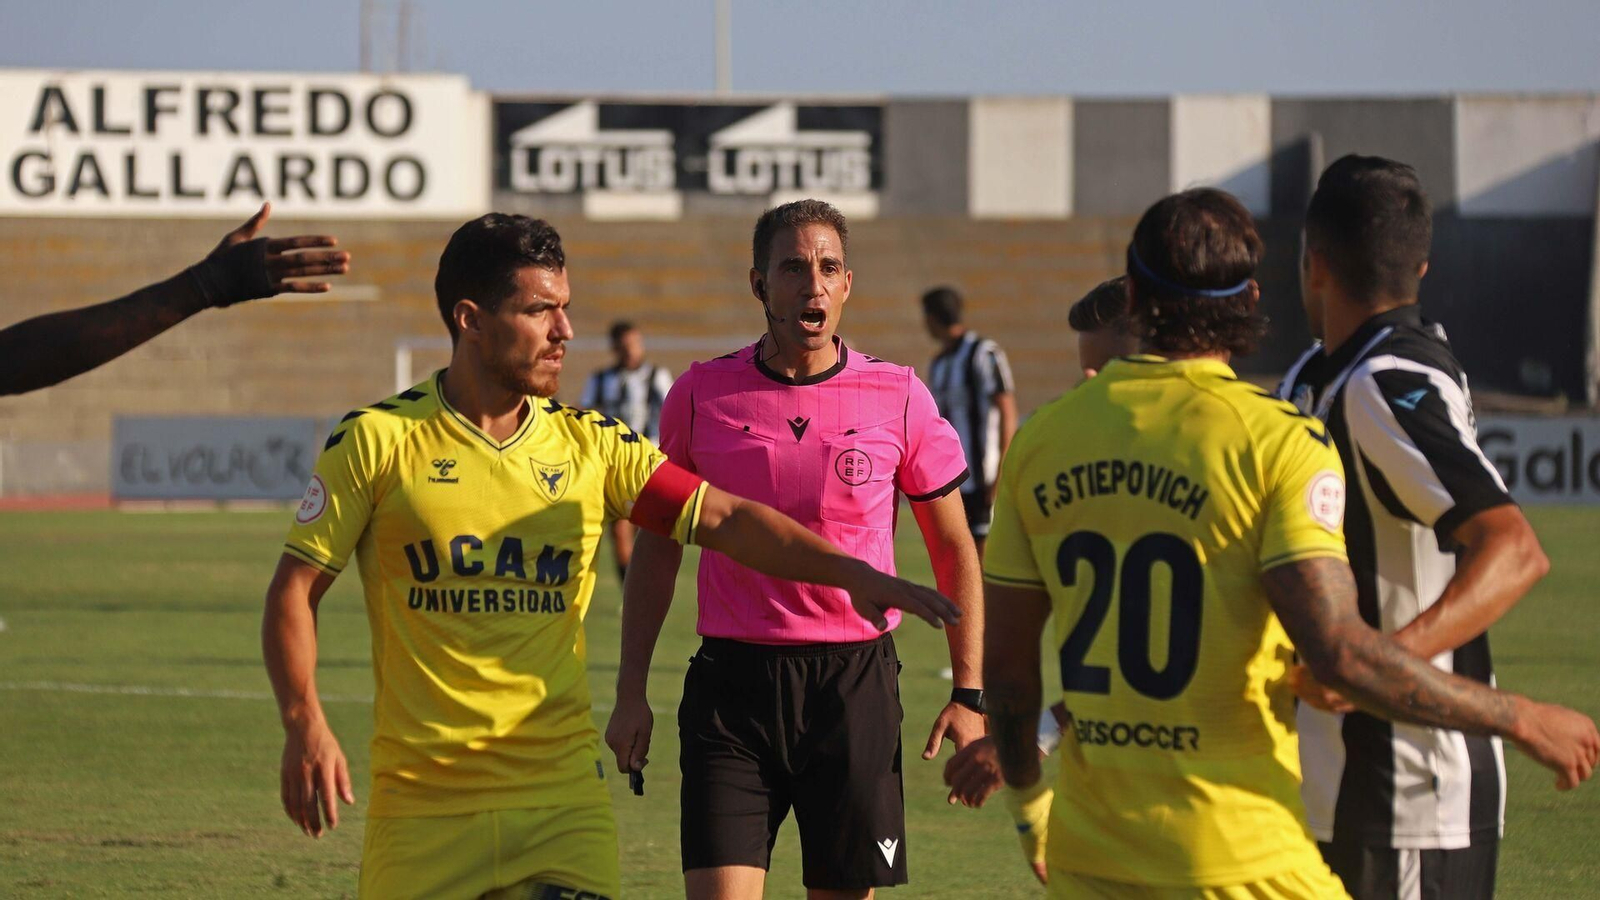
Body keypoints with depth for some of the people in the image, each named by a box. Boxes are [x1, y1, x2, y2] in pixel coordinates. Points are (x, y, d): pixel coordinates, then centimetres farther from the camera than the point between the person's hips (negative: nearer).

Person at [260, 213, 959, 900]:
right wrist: (304, 724, -13)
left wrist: (848, 571, -11)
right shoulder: (376, 440, -2)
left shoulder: (589, 445, 6)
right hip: (420, 796, -2)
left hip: (562, 793, 2)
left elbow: (723, 520, 3)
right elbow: (295, 587, 0)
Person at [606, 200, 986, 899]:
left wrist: (968, 696, 3)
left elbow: (954, 552, 9)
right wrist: (631, 692, 7)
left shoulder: (898, 397, 1)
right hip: (731, 683, 0)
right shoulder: (701, 395, 2)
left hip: (856, 684, 0)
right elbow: (656, 549, 11)